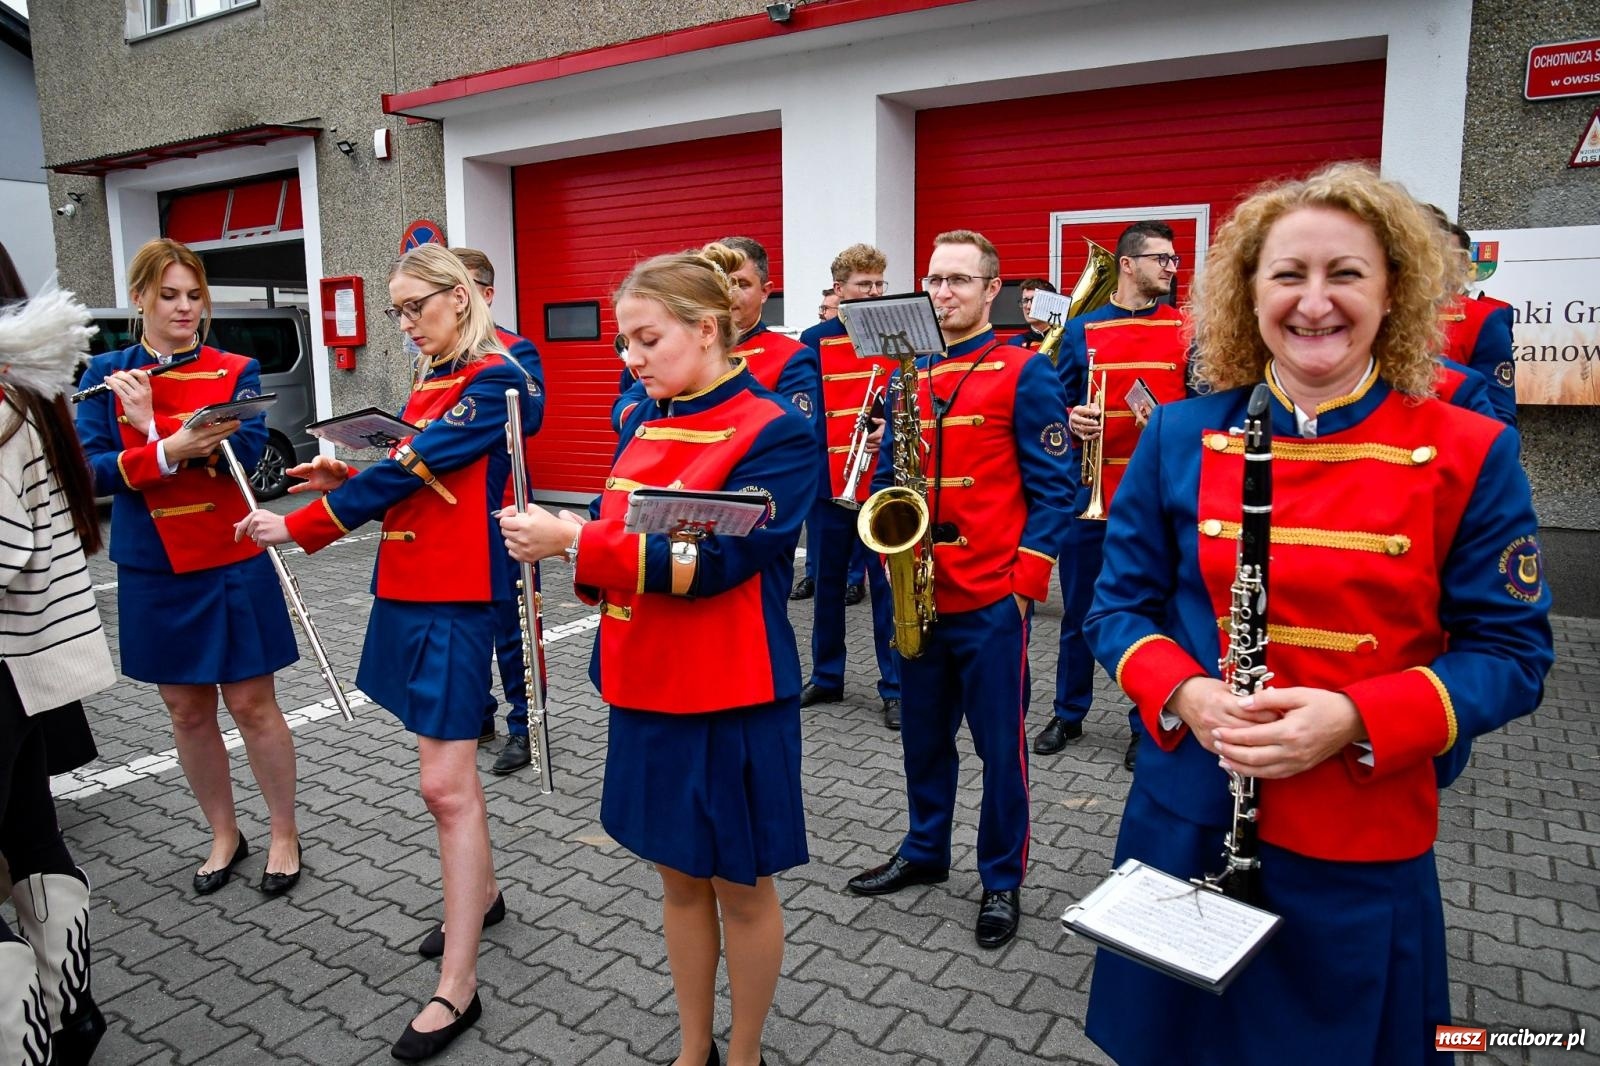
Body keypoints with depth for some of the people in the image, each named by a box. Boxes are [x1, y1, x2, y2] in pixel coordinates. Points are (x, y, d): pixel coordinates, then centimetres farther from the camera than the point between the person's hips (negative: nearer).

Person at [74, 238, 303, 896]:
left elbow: (246, 451, -17)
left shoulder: (235, 372, -1)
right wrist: (170, 451, -26)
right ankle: (224, 835, 30)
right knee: (187, 711, 12)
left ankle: (285, 835, 21)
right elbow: (92, 470, -9)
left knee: (251, 704, 4)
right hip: (152, 572, 2)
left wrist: (151, 427, -24)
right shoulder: (106, 375, 3)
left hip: (232, 565, -2)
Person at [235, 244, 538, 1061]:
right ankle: (482, 893, 38)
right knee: (448, 761, 19)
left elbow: (415, 468, -19)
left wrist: (300, 525, -16)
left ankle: (457, 987, 1)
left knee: (445, 783, -8)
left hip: (455, 594, -9)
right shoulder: (429, 382, 15)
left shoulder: (495, 380, -12)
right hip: (407, 585, 9)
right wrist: (346, 480, -2)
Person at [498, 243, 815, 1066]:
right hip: (644, 688, 7)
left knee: (740, 885, 11)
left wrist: (575, 543, -26)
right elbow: (615, 535, 11)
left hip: (733, 699, -6)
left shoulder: (777, 434, -14)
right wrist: (556, 536, -10)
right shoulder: (643, 423, 8)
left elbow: (713, 562, -23)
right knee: (678, 875, 19)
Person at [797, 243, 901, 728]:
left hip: (884, 481, -2)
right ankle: (826, 678, 28)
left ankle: (895, 687, 13)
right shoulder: (814, 340, 5)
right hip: (828, 482, 2)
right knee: (827, 584, 13)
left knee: (888, 584, 2)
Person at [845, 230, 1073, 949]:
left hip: (991, 598, -5)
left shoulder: (1024, 372, -5)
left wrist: (1024, 582, -13)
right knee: (924, 734, 18)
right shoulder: (907, 375, 11)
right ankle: (924, 852, 37)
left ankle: (1002, 880, 24)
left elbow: (1052, 487, -7)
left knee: (1000, 745, 7)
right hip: (919, 593, 5)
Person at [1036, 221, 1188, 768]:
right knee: (1079, 614, 10)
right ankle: (1068, 715, 28)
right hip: (1089, 493, 0)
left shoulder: (1187, 330, 4)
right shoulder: (1082, 329, 4)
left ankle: (1147, 725, 23)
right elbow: (1060, 405, 8)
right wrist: (1072, 419, -13)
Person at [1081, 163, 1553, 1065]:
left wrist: (1356, 719, -21)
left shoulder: (1469, 454, -6)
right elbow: (1121, 602, 3)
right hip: (1189, 819, 1)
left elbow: (1512, 653, -4)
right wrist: (1185, 694, -18)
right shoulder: (1180, 437, -3)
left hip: (1365, 847, -1)